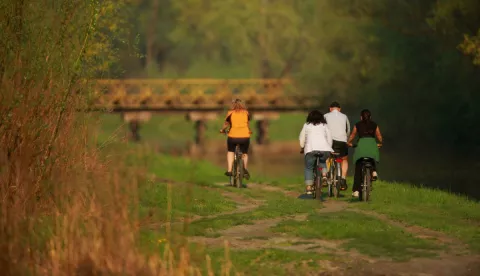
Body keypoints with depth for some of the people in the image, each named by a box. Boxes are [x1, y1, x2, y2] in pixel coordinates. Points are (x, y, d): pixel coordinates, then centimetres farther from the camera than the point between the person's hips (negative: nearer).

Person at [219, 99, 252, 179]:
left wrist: (222, 130, 29)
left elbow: (226, 124, 9)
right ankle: (245, 168, 1)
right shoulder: (246, 113, 9)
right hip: (245, 136, 1)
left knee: (230, 151, 21)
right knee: (245, 153, 22)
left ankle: (229, 170, 9)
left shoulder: (230, 113, 3)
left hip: (233, 136, -1)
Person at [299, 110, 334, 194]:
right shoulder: (324, 125, 20)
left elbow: (302, 138, 25)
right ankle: (324, 174, 8)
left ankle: (308, 188, 4)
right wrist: (329, 148, 32)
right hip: (324, 149, 2)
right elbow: (329, 137, 20)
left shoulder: (306, 125, 19)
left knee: (308, 168, 15)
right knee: (323, 161, 33)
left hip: (311, 149, -2)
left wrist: (302, 148, 40)